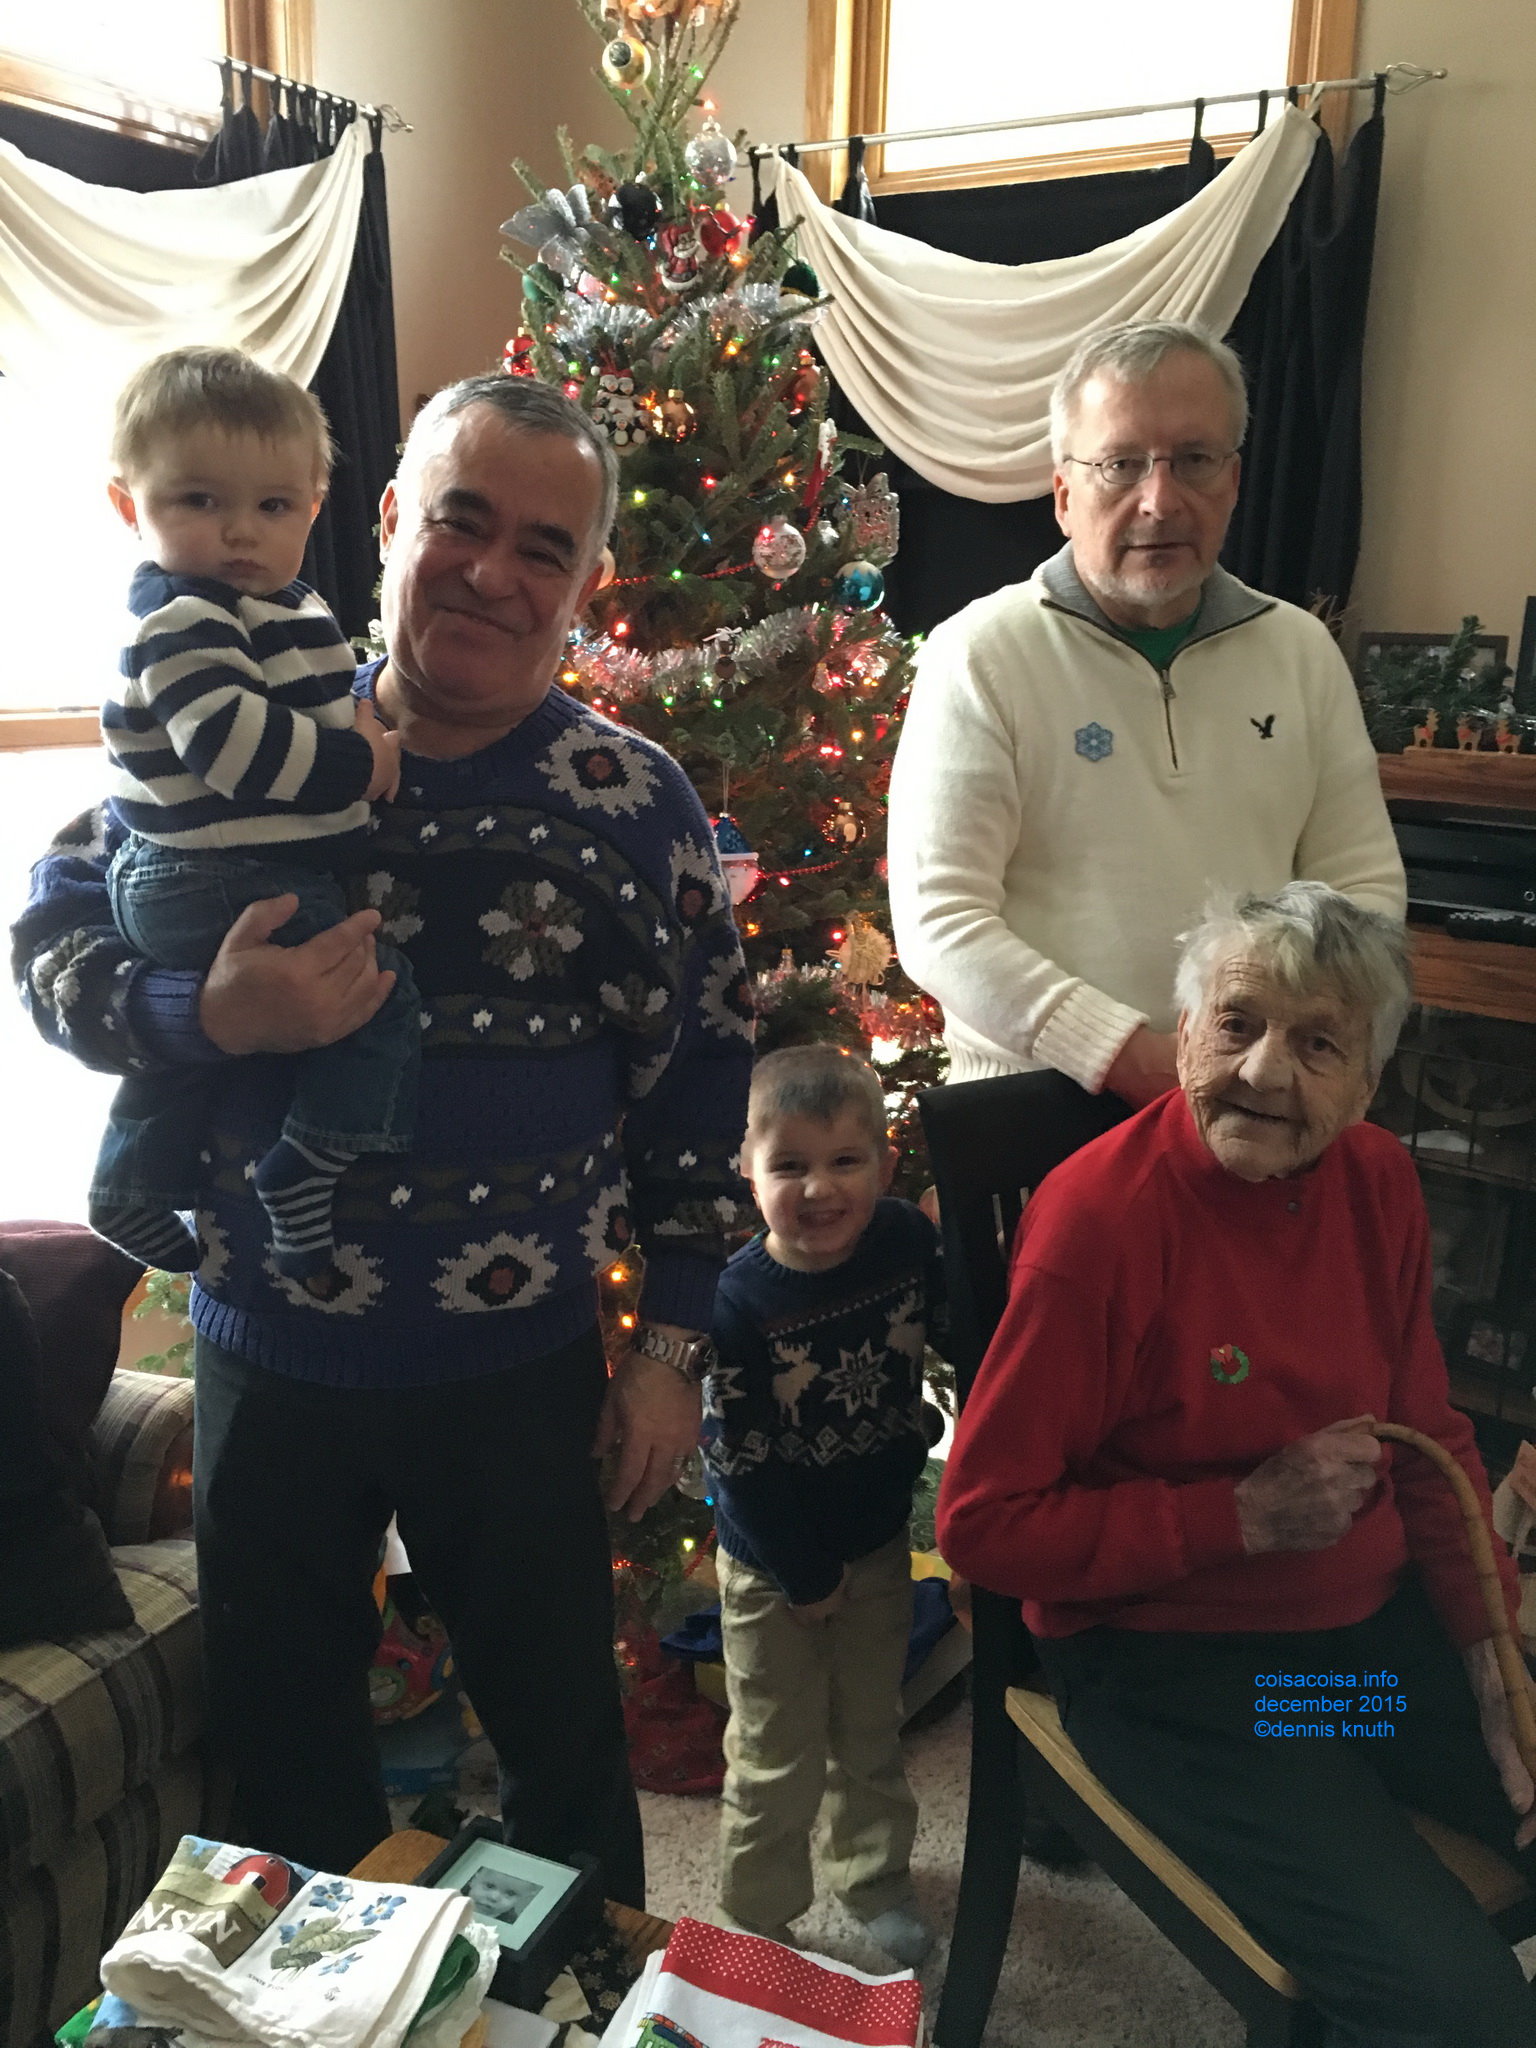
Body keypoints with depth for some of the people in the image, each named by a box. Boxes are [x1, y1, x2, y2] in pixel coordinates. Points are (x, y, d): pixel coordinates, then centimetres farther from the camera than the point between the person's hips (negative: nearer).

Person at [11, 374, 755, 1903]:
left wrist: (672, 1346, -1)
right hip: (266, 1358, 2)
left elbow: (699, 1087, -1)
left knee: (562, 1737, 17)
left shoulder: (635, 802, -6)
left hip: (520, 1373, -1)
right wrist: (212, 1015, -23)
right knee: (279, 1737, 21)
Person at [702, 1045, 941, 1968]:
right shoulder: (740, 1301, -26)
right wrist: (806, 1578, -13)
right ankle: (759, 1920, 35)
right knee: (778, 1763, 11)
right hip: (774, 1569, -4)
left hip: (880, 1542, 4)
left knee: (872, 1733, 23)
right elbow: (741, 1461, -20)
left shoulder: (910, 1242, -15)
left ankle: (874, 1874, 48)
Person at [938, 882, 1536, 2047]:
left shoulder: (1378, 1182, -1)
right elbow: (983, 1525, -17)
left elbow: (1429, 1439, 11)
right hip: (1172, 1664, -7)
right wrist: (1246, 1514, -21)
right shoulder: (1101, 1214, -22)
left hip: (1380, 1624, 7)